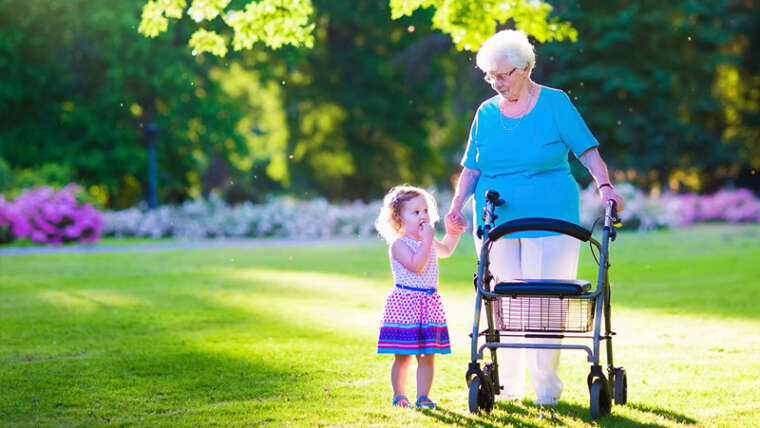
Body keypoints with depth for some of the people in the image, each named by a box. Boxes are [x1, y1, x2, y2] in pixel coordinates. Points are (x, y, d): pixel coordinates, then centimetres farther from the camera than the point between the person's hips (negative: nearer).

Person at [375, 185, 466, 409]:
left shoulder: (428, 241, 13)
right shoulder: (398, 244, -12)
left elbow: (445, 250, 36)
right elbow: (417, 266, -24)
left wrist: (453, 233, 21)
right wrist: (427, 240, -23)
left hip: (429, 303, 7)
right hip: (405, 303, -7)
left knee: (428, 355, 4)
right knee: (403, 356, 0)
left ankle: (422, 396, 10)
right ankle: (399, 395, 13)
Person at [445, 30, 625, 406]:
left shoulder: (555, 103, 1)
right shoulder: (486, 113, 10)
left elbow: (588, 151, -1)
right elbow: (471, 169, 12)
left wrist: (604, 186, -16)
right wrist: (457, 205, -2)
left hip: (549, 221, -3)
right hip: (496, 223, 3)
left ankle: (546, 386, 3)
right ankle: (506, 385, 12)